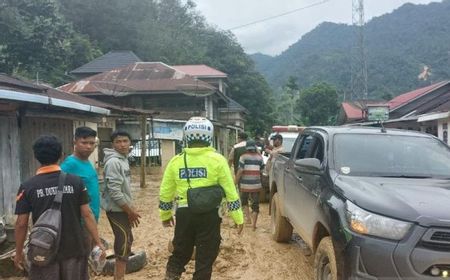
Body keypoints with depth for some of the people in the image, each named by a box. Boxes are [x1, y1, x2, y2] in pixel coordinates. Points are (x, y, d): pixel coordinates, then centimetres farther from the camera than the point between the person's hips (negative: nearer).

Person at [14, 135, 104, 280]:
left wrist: (19, 252, 7)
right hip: (74, 249, 1)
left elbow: (21, 224, -6)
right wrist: (98, 243, 1)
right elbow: (87, 214, -7)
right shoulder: (76, 181, -8)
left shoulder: (27, 186, -9)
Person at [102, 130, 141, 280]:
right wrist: (130, 211, -17)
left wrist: (130, 209, 16)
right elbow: (115, 192, -25)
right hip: (117, 210, -10)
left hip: (123, 208, 10)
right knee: (123, 244, -5)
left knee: (127, 241, 19)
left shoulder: (124, 159, 10)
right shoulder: (113, 162, -20)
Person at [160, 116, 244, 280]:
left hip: (184, 214, 3)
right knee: (205, 258, 9)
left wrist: (165, 215, 22)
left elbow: (165, 193, 8)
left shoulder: (176, 161, 2)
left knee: (180, 254, 20)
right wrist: (238, 218, 3)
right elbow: (230, 192, -6)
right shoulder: (217, 160, -6)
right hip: (209, 215, -2)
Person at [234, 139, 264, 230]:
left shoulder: (243, 157, -5)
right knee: (255, 204, 7)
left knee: (244, 201, 22)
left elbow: (240, 171, -9)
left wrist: (235, 182, -2)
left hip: (245, 184, -2)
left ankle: (248, 218, 14)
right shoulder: (259, 157, 5)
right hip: (256, 185, 2)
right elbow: (262, 169, 13)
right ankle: (254, 224, 4)